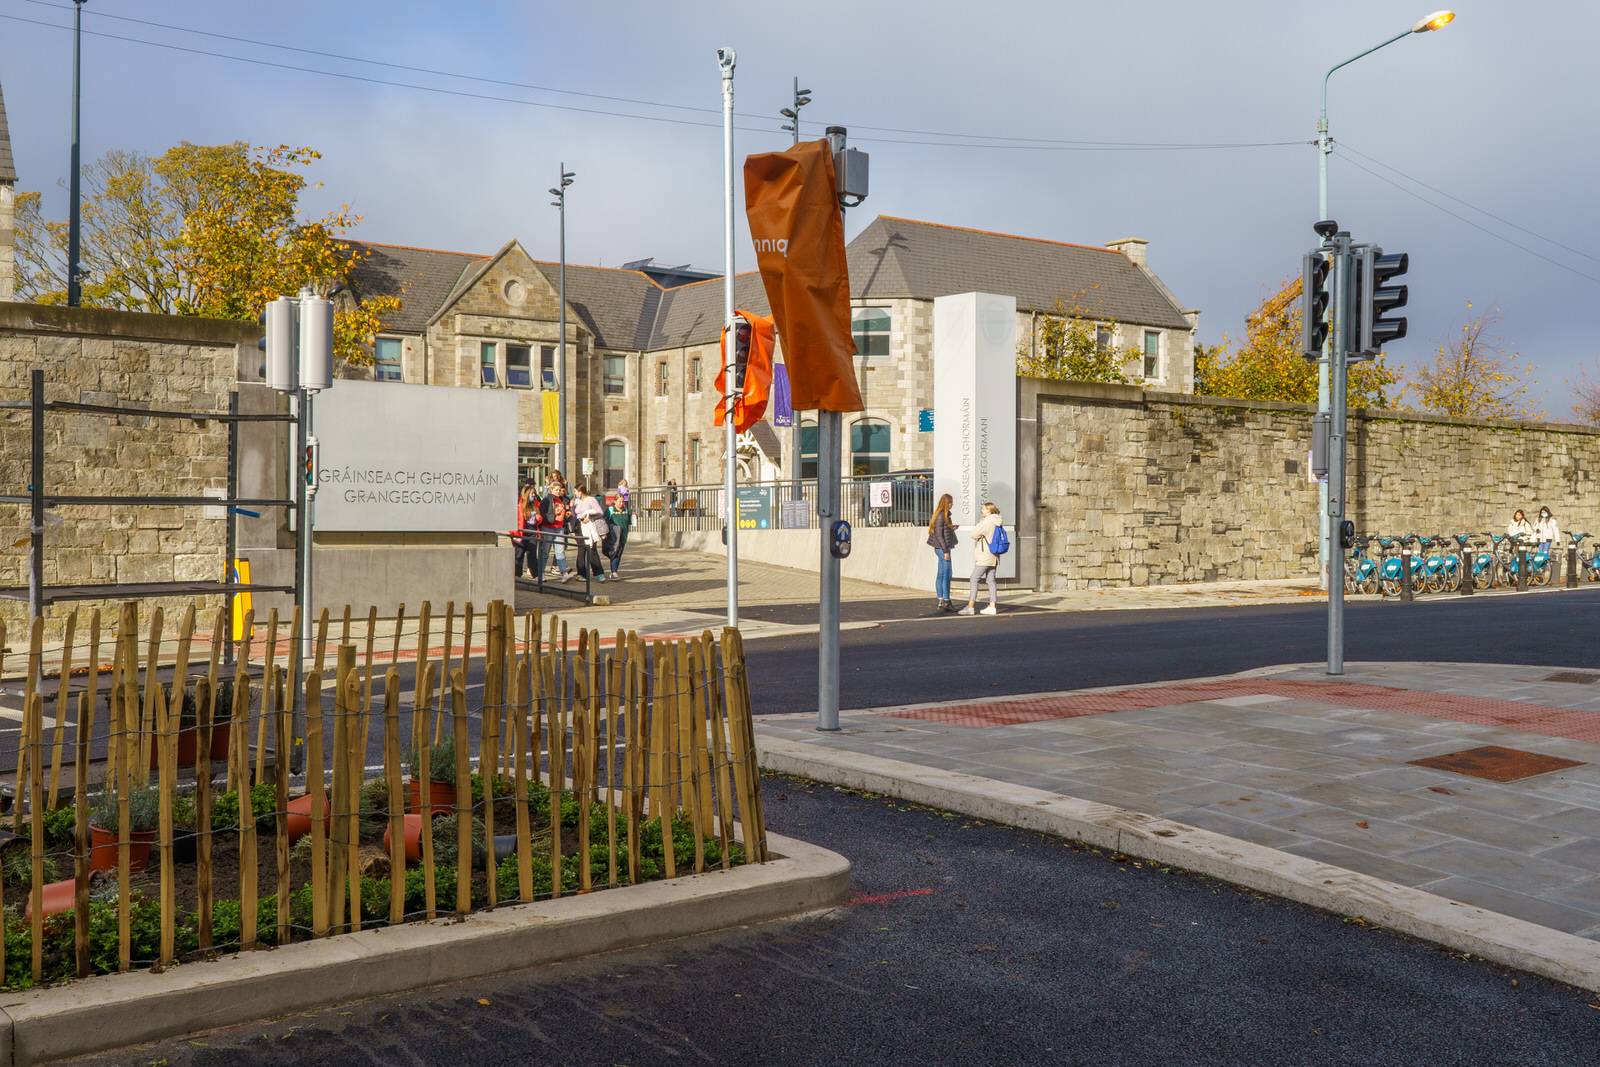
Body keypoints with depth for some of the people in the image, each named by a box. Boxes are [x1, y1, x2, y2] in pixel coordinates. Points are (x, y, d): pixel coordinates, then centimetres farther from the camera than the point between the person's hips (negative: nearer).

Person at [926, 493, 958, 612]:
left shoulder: (945, 515, 14)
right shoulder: (940, 516, -15)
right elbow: (938, 535, -18)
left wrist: (951, 529, 18)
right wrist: (945, 551, -18)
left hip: (941, 548, 10)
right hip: (942, 548, -10)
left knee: (940, 575, 10)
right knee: (947, 575, -7)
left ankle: (940, 601, 13)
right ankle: (946, 601, -4)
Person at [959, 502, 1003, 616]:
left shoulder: (987, 522, -15)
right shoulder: (997, 523, 10)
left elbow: (973, 535, -12)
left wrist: (979, 524, 1)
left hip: (985, 556, -9)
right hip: (993, 556, 9)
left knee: (974, 580, -6)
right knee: (991, 581, 10)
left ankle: (970, 607, -9)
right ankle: (992, 607, 9)